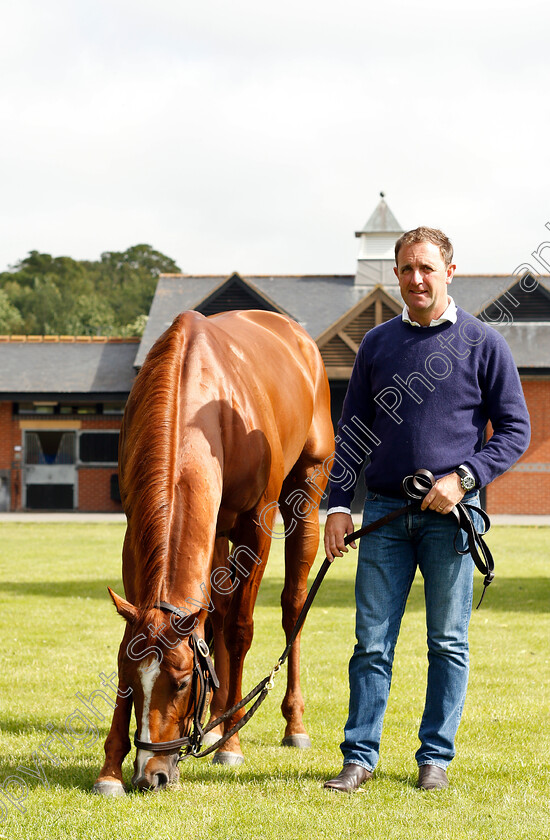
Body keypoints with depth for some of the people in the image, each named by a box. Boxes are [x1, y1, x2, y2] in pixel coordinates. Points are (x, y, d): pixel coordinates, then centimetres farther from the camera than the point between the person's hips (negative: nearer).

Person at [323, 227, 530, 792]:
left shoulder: (482, 344, 1)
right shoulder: (377, 344, 10)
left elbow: (515, 430, 1)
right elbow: (351, 431, 13)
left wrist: (464, 478, -12)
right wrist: (338, 504, 3)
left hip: (450, 514, -2)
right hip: (384, 510, 2)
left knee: (448, 641, 4)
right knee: (372, 641, 1)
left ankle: (435, 756, 13)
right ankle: (360, 756, 7)